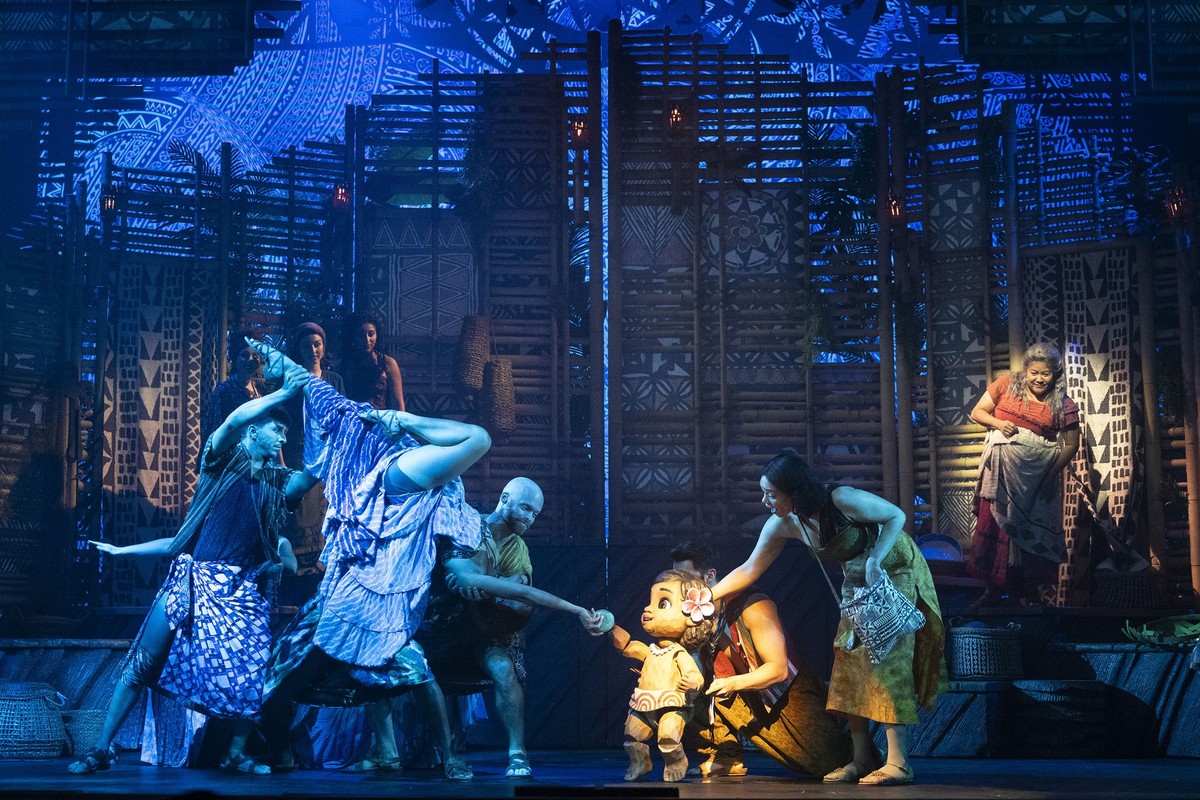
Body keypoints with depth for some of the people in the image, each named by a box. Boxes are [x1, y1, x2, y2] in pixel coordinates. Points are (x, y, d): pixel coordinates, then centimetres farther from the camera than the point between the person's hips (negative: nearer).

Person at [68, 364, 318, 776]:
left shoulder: (276, 482, 17)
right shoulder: (220, 462, 7)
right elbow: (234, 419, -11)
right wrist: (283, 394, -13)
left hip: (242, 589, 3)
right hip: (191, 578, -3)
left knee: (252, 672, -9)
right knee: (143, 662, -4)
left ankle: (237, 755, 7)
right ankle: (102, 748, 3)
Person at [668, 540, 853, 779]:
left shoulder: (750, 606, -23)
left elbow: (778, 669, -26)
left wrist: (733, 683, -41)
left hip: (791, 694, -5)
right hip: (752, 702, 5)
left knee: (829, 765, -13)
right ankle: (727, 758, -3)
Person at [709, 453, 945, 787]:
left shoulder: (841, 499, -31)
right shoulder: (783, 524, -11)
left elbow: (896, 515, -20)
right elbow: (749, 571, -1)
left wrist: (875, 560, -32)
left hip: (895, 569, -7)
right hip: (859, 581, 7)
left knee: (886, 657, -14)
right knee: (848, 659, 1)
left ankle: (898, 762, -15)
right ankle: (861, 760, 6)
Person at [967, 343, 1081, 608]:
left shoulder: (1064, 405, -2)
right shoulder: (1006, 386, 2)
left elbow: (1070, 445, 1)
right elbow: (977, 412, 6)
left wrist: (1052, 474, -9)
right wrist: (998, 423, -13)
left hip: (1035, 476, -1)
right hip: (1000, 469, 1)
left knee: (1030, 531, 3)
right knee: (995, 525, 3)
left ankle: (1032, 593, 13)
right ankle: (995, 588, 13)